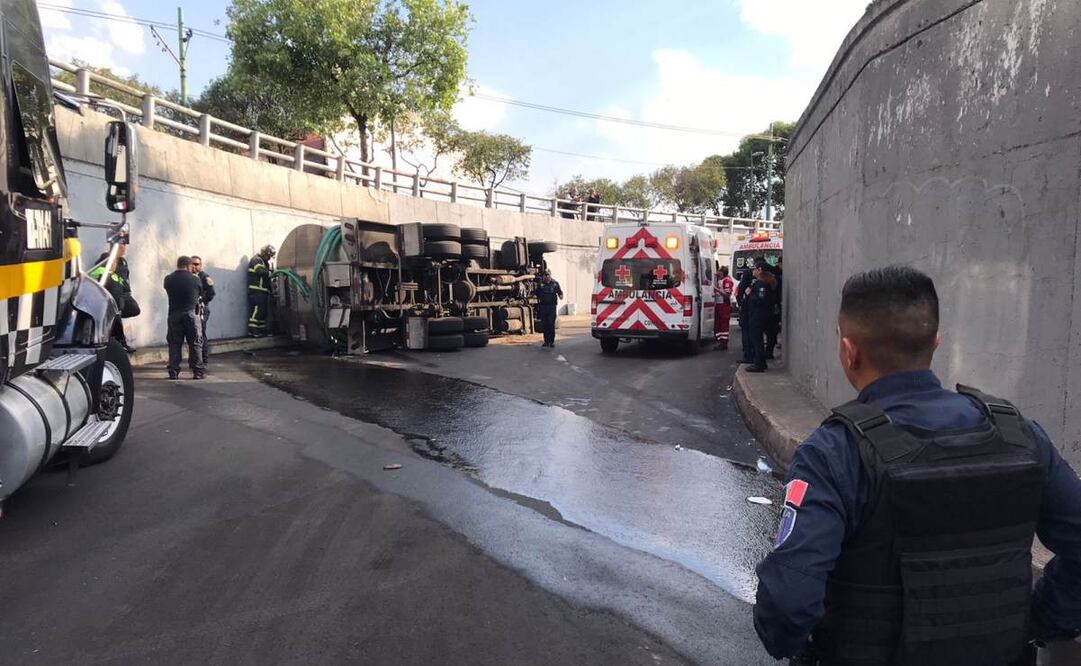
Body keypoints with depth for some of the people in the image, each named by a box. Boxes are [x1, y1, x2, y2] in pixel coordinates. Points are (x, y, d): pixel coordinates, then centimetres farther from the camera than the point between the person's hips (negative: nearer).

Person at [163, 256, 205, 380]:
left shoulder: (168, 279, -1)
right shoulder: (195, 279, -8)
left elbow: (167, 288, 11)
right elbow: (200, 291, 4)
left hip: (174, 315, 3)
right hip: (191, 314, -2)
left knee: (174, 343, 9)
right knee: (195, 343, 4)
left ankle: (174, 372, 8)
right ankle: (198, 371, 4)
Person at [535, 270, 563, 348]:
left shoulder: (555, 283, 5)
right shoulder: (540, 284, 7)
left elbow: (559, 293, 6)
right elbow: (537, 296, 11)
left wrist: (560, 295, -15)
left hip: (552, 306, -2)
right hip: (543, 306, 2)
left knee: (551, 324, -7)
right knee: (544, 325, 5)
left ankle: (552, 341, -1)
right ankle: (546, 341, 14)